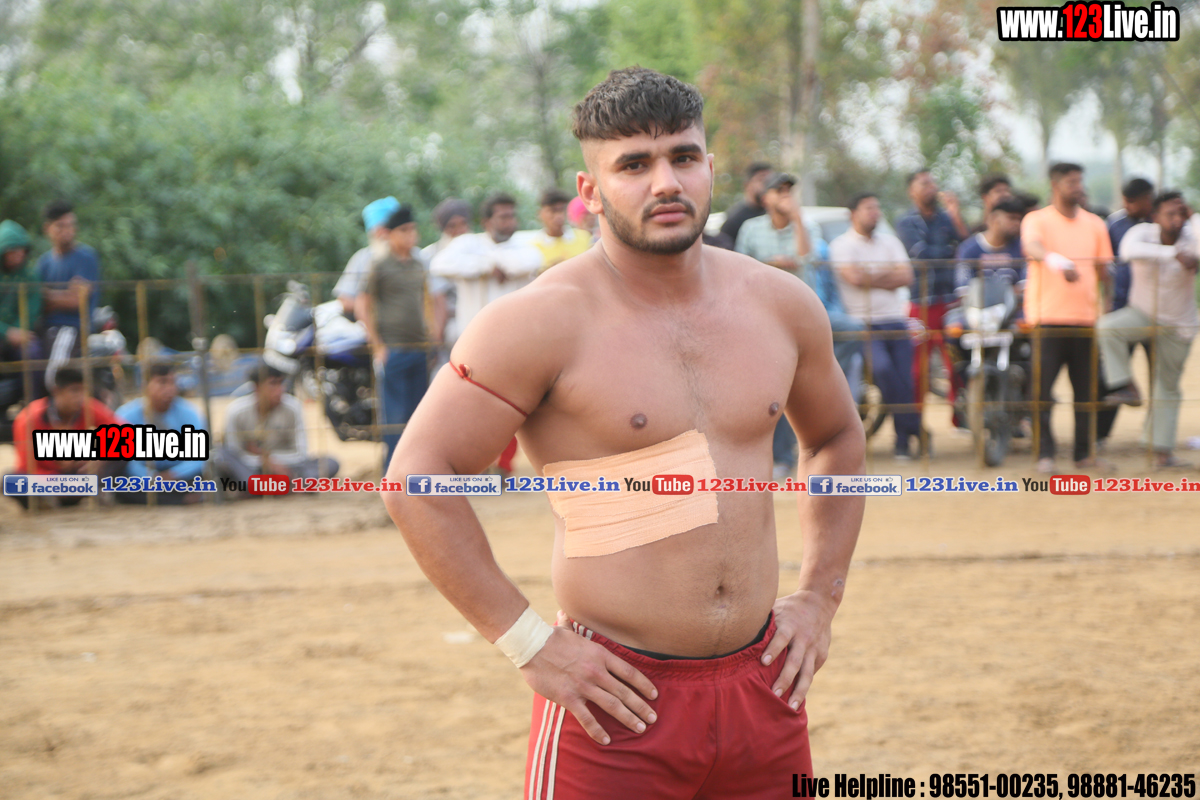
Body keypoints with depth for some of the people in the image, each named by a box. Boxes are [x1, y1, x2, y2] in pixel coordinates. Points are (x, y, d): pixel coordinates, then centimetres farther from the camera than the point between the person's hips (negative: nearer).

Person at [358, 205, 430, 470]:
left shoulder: (419, 267, 14)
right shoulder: (380, 266, -5)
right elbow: (363, 306, -6)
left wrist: (428, 339, 16)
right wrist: (378, 347, -9)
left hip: (419, 350, 6)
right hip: (393, 350, -6)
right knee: (394, 416, -6)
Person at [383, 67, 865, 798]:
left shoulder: (779, 305, 7)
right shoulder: (546, 321, -10)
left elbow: (838, 437, 24)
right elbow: (416, 479, -12)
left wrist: (820, 598, 14)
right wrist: (529, 642, -13)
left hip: (762, 687, 5)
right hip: (620, 699, -5)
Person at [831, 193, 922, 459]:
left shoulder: (891, 242, 17)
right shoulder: (841, 245, 2)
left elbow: (906, 277, 3)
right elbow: (854, 277, -14)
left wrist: (871, 277, -6)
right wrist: (887, 277, 0)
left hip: (894, 320, 4)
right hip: (861, 322, -4)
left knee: (904, 376, -10)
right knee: (882, 368, -28)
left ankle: (903, 440, -1)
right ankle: (913, 428, -17)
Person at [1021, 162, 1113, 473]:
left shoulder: (1095, 225, 14)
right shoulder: (1036, 221, 0)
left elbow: (1102, 270, 19)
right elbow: (1033, 248, -22)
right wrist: (1058, 261, -41)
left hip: (1085, 318, 4)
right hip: (1047, 317, -4)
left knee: (1086, 389, 5)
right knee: (1042, 387, -7)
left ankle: (1085, 453, 13)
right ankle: (1045, 453, -1)